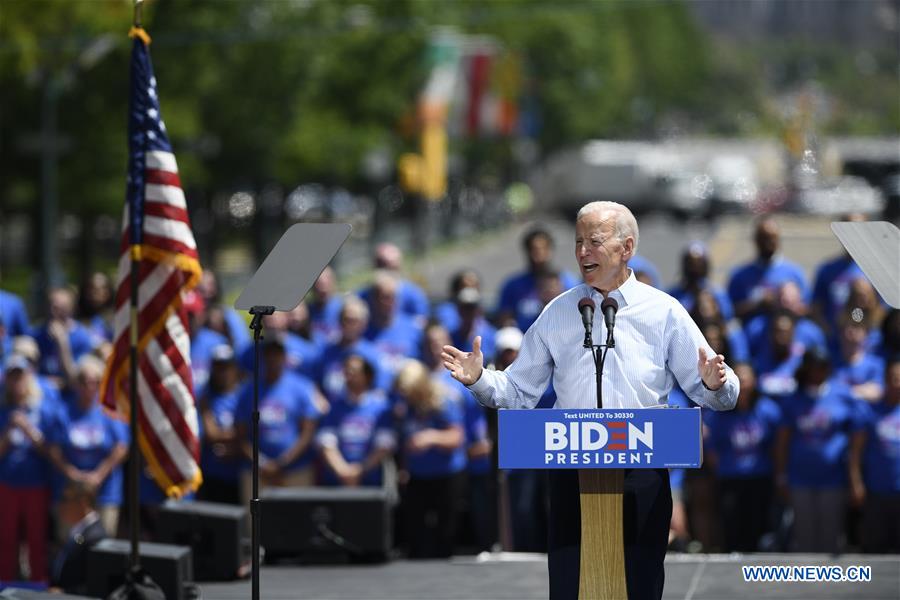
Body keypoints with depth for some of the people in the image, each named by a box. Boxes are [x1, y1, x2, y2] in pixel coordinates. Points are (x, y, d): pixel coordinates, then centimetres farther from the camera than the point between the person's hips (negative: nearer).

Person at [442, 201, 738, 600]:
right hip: (573, 473, 2)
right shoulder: (557, 315, 10)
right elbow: (518, 392, 11)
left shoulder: (664, 313, 3)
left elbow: (715, 396, 1)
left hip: (641, 476, -2)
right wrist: (479, 380, -8)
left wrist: (714, 384, -21)